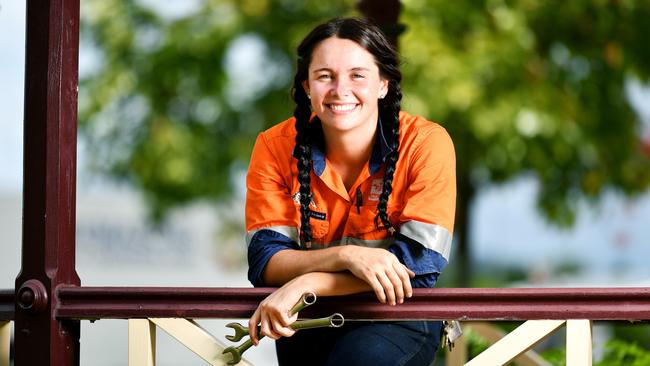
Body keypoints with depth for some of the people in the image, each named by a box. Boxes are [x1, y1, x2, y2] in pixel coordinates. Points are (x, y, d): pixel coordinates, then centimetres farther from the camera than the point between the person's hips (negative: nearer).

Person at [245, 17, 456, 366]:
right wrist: (346, 256, -28)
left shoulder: (426, 143, -11)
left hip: (400, 315, -3)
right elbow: (264, 261, -9)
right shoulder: (275, 147, -5)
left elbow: (421, 261, -17)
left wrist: (306, 283, -23)